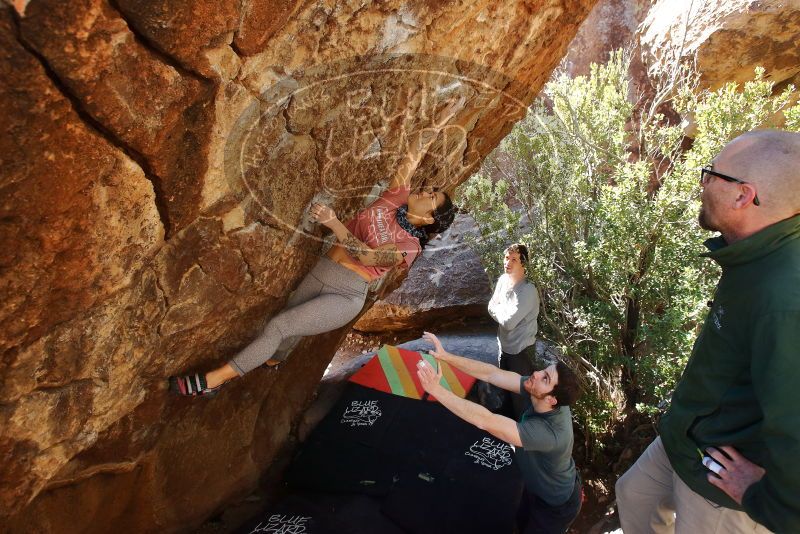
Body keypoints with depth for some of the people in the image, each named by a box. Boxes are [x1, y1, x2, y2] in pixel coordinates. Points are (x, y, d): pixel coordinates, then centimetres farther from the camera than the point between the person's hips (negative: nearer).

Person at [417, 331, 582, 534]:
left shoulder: (547, 433, -45)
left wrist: (437, 390, -52)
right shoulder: (541, 398, -25)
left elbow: (485, 421, -50)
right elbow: (491, 374, -24)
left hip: (556, 505, -6)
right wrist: (446, 356, -33)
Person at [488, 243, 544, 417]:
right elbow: (492, 307, 3)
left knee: (520, 395, 6)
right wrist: (504, 312, -16)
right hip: (504, 345, 8)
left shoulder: (528, 290, -27)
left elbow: (508, 322, -28)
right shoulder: (503, 280, -3)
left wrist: (498, 308, -10)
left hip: (521, 350, -8)